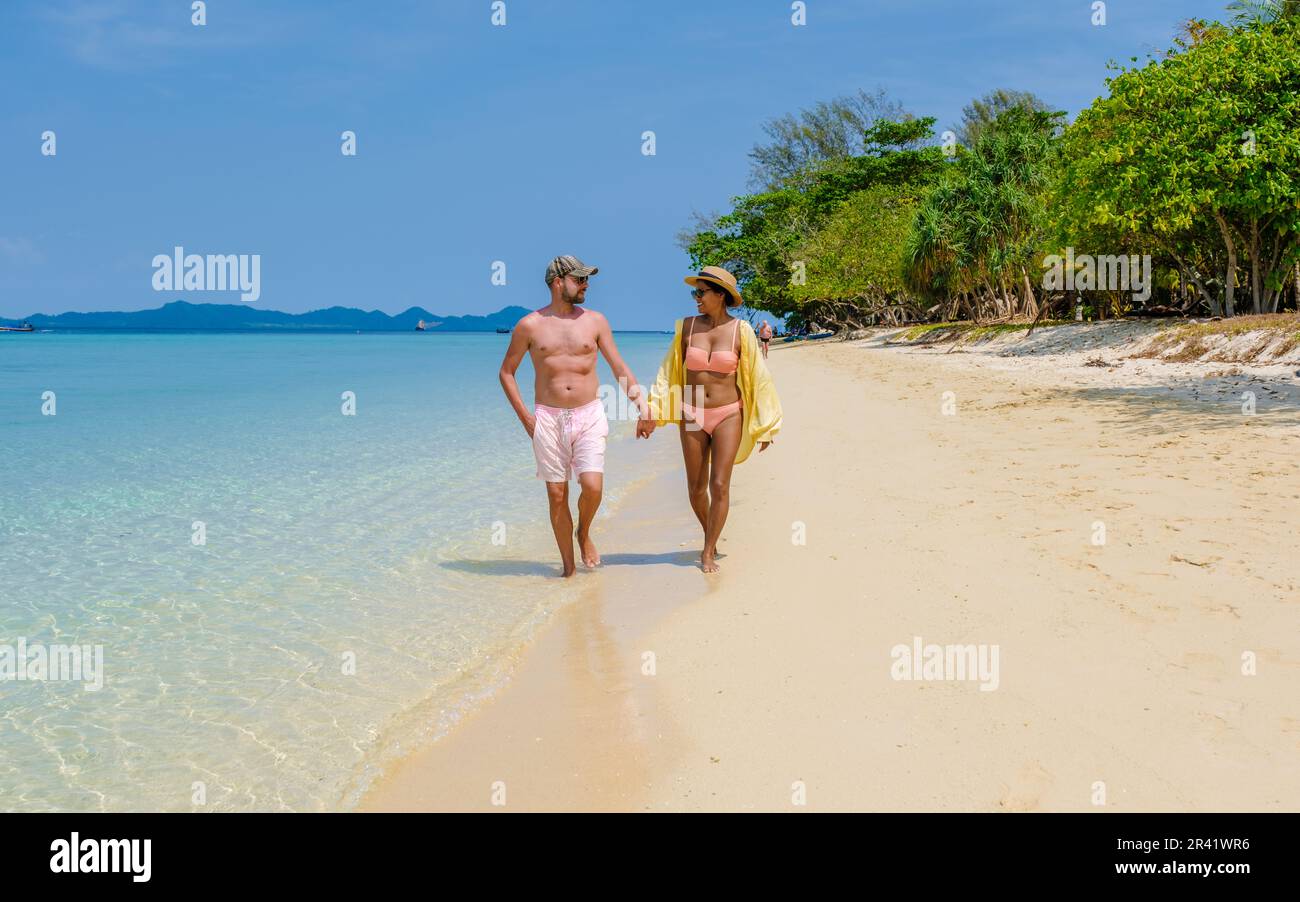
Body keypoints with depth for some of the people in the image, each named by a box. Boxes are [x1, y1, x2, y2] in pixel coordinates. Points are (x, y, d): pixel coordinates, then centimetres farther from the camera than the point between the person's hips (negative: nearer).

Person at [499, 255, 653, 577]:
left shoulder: (595, 321, 5)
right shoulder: (530, 325, 2)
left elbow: (620, 368, 7)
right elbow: (506, 372, 9)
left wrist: (641, 401, -7)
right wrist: (524, 417, 0)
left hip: (589, 416, 0)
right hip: (548, 418, 0)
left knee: (592, 487, -15)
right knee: (557, 495, 1)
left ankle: (584, 534, 18)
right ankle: (568, 567, 14)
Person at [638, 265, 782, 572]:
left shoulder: (741, 330, -6)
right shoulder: (687, 326, 0)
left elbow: (757, 377, 0)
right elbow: (669, 372, 6)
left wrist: (764, 427, 2)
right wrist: (652, 413, 2)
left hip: (728, 415, -2)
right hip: (692, 417, 2)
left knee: (720, 485, -7)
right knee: (696, 488, 8)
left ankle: (709, 552, 6)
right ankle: (710, 537, 33)